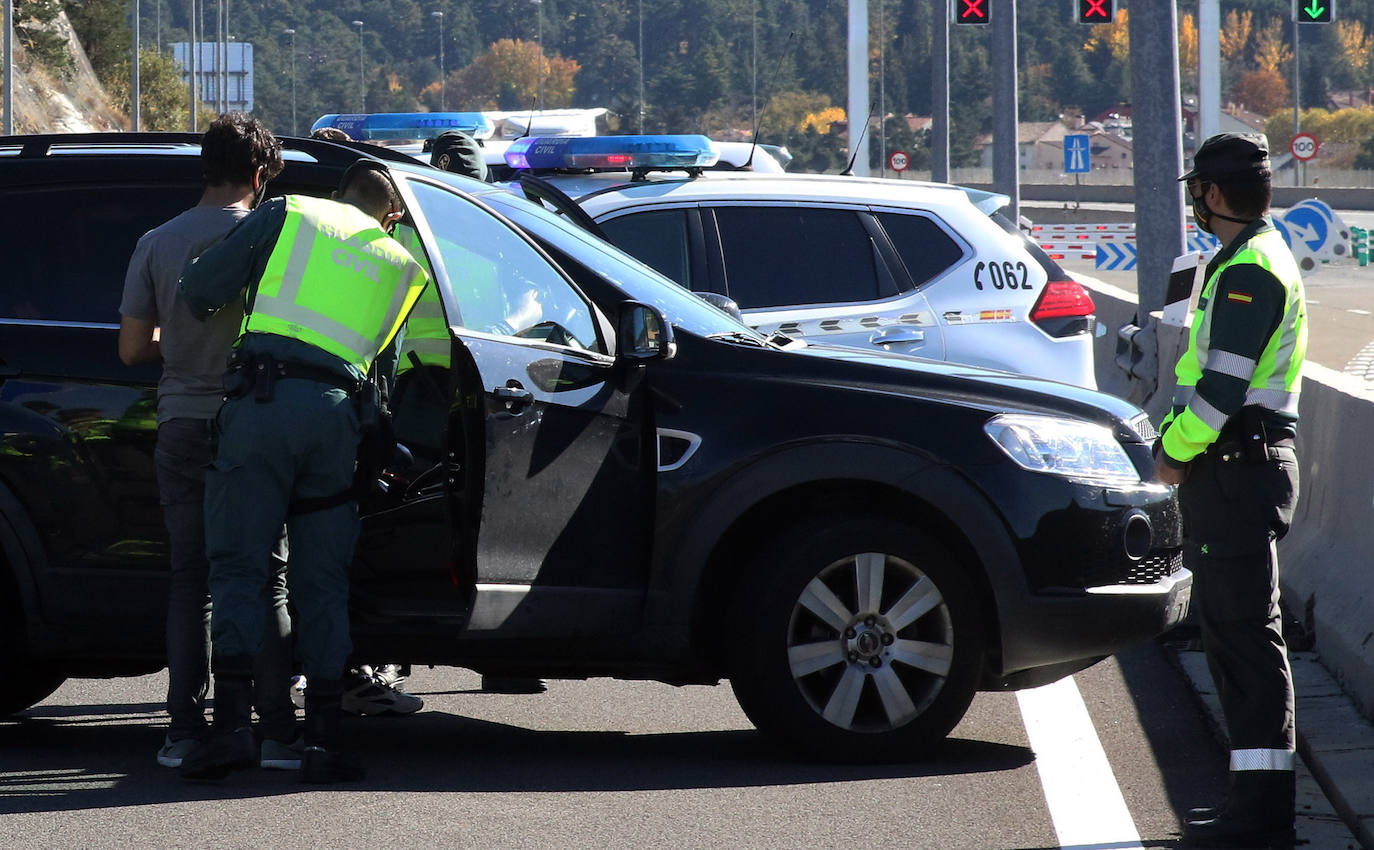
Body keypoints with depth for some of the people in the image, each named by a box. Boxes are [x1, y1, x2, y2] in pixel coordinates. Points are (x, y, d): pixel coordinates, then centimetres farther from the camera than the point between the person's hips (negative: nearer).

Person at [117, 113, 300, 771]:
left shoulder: (157, 244, 2)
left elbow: (132, 348, 3)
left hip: (181, 426, 3)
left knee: (189, 579, 7)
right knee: (265, 579, 2)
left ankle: (185, 730, 3)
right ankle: (276, 732, -2)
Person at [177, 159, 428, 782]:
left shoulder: (288, 215, 13)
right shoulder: (403, 265, 23)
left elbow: (199, 289, 7)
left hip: (264, 401, -2)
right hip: (339, 412, 2)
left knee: (237, 565, 0)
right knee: (322, 582, 9)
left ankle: (232, 723, -13)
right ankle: (323, 741, 3)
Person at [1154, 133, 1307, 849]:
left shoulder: (1248, 271, -16)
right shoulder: (1250, 261, 18)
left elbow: (1224, 386, -22)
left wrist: (1176, 451, -10)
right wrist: (1175, 436, 11)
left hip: (1239, 468, -11)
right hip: (1237, 468, 11)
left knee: (1244, 631, -10)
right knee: (1229, 626, 14)